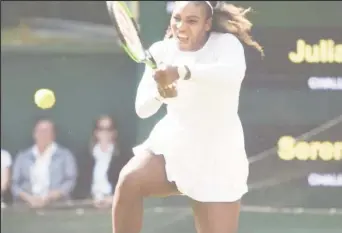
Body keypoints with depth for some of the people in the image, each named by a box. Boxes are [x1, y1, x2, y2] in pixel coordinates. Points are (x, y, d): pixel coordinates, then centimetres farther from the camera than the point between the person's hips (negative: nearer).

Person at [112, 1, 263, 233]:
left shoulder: (226, 44, -13)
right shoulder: (161, 51, -1)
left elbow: (233, 72, -39)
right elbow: (142, 108, -6)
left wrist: (182, 71, -54)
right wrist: (159, 94, -31)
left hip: (216, 157, -3)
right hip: (172, 144, 3)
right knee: (129, 181, -26)